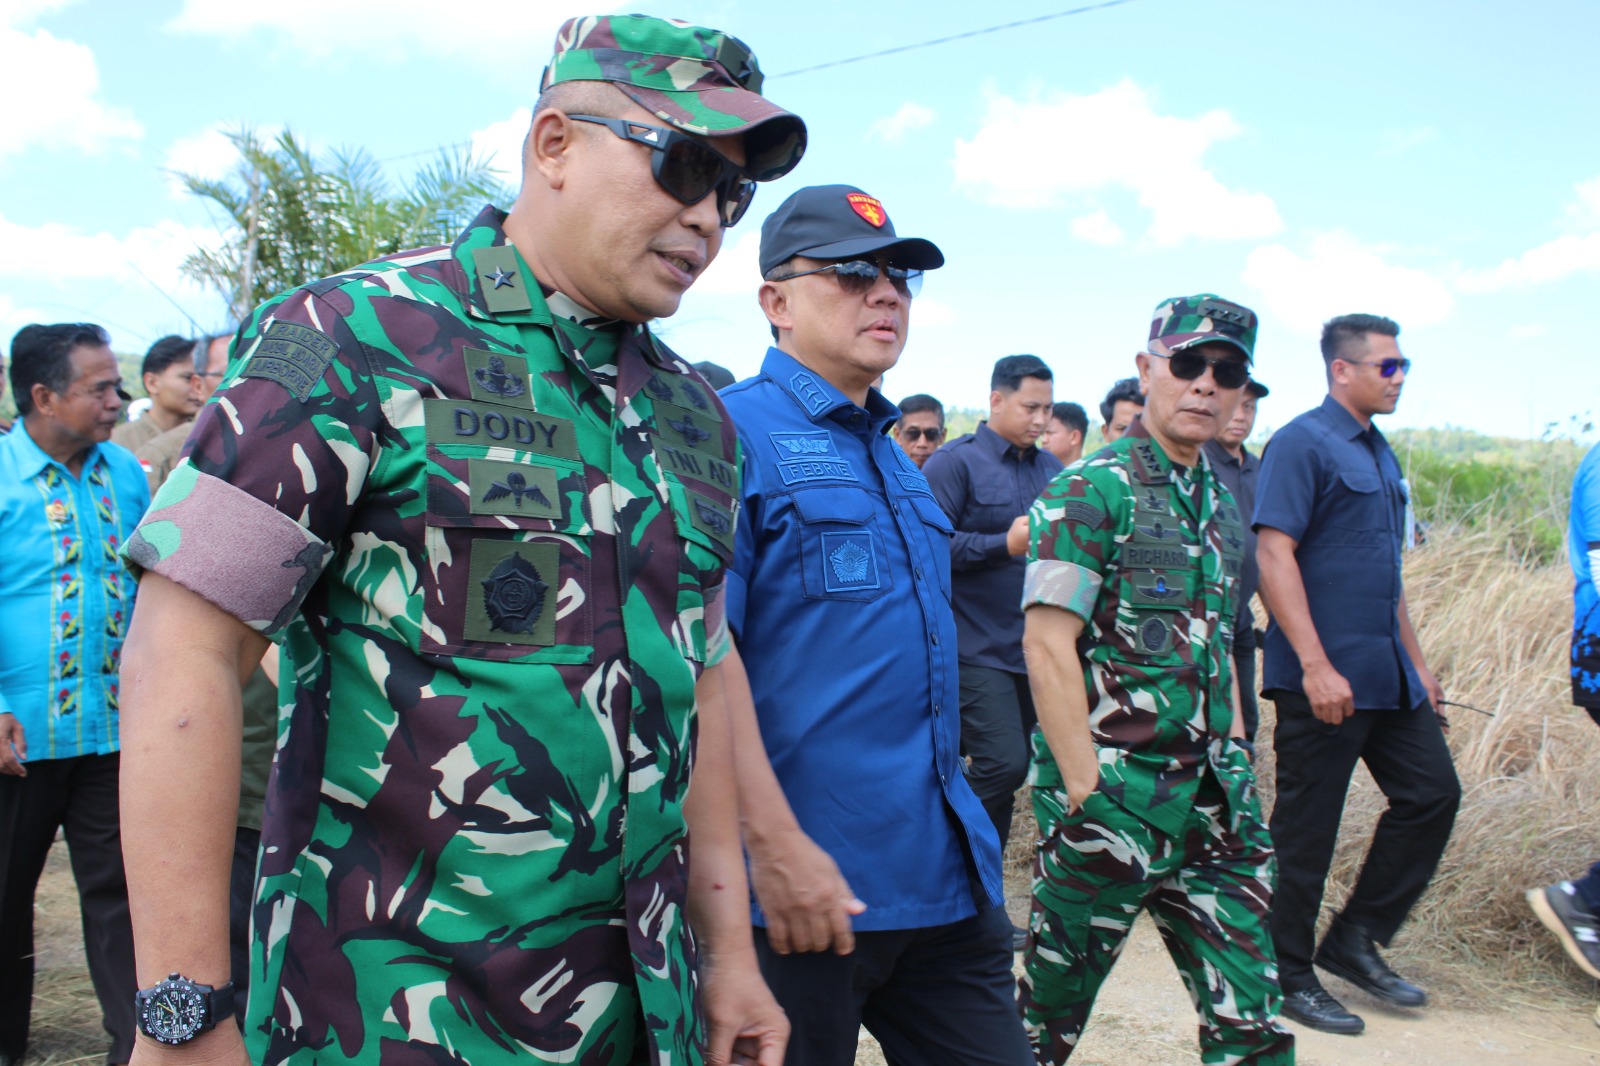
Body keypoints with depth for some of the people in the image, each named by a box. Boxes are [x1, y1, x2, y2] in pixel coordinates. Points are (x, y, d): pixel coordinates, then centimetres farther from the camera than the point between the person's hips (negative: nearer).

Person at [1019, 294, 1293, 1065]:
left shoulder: (1220, 502, 14)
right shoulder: (1090, 490, -9)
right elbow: (1048, 644, -16)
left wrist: (1237, 765, 13)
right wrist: (1086, 792, -19)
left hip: (1209, 798, 7)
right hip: (1113, 787, -7)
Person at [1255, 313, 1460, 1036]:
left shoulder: (1379, 453, 17)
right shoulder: (1302, 443, -11)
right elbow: (1273, 554, -19)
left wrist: (1416, 662, 21)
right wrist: (1315, 665, -23)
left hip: (1387, 676, 9)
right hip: (1324, 677, -9)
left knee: (1432, 794, 10)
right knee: (1306, 830, 1)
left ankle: (1356, 940, 23)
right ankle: (1288, 977, 16)